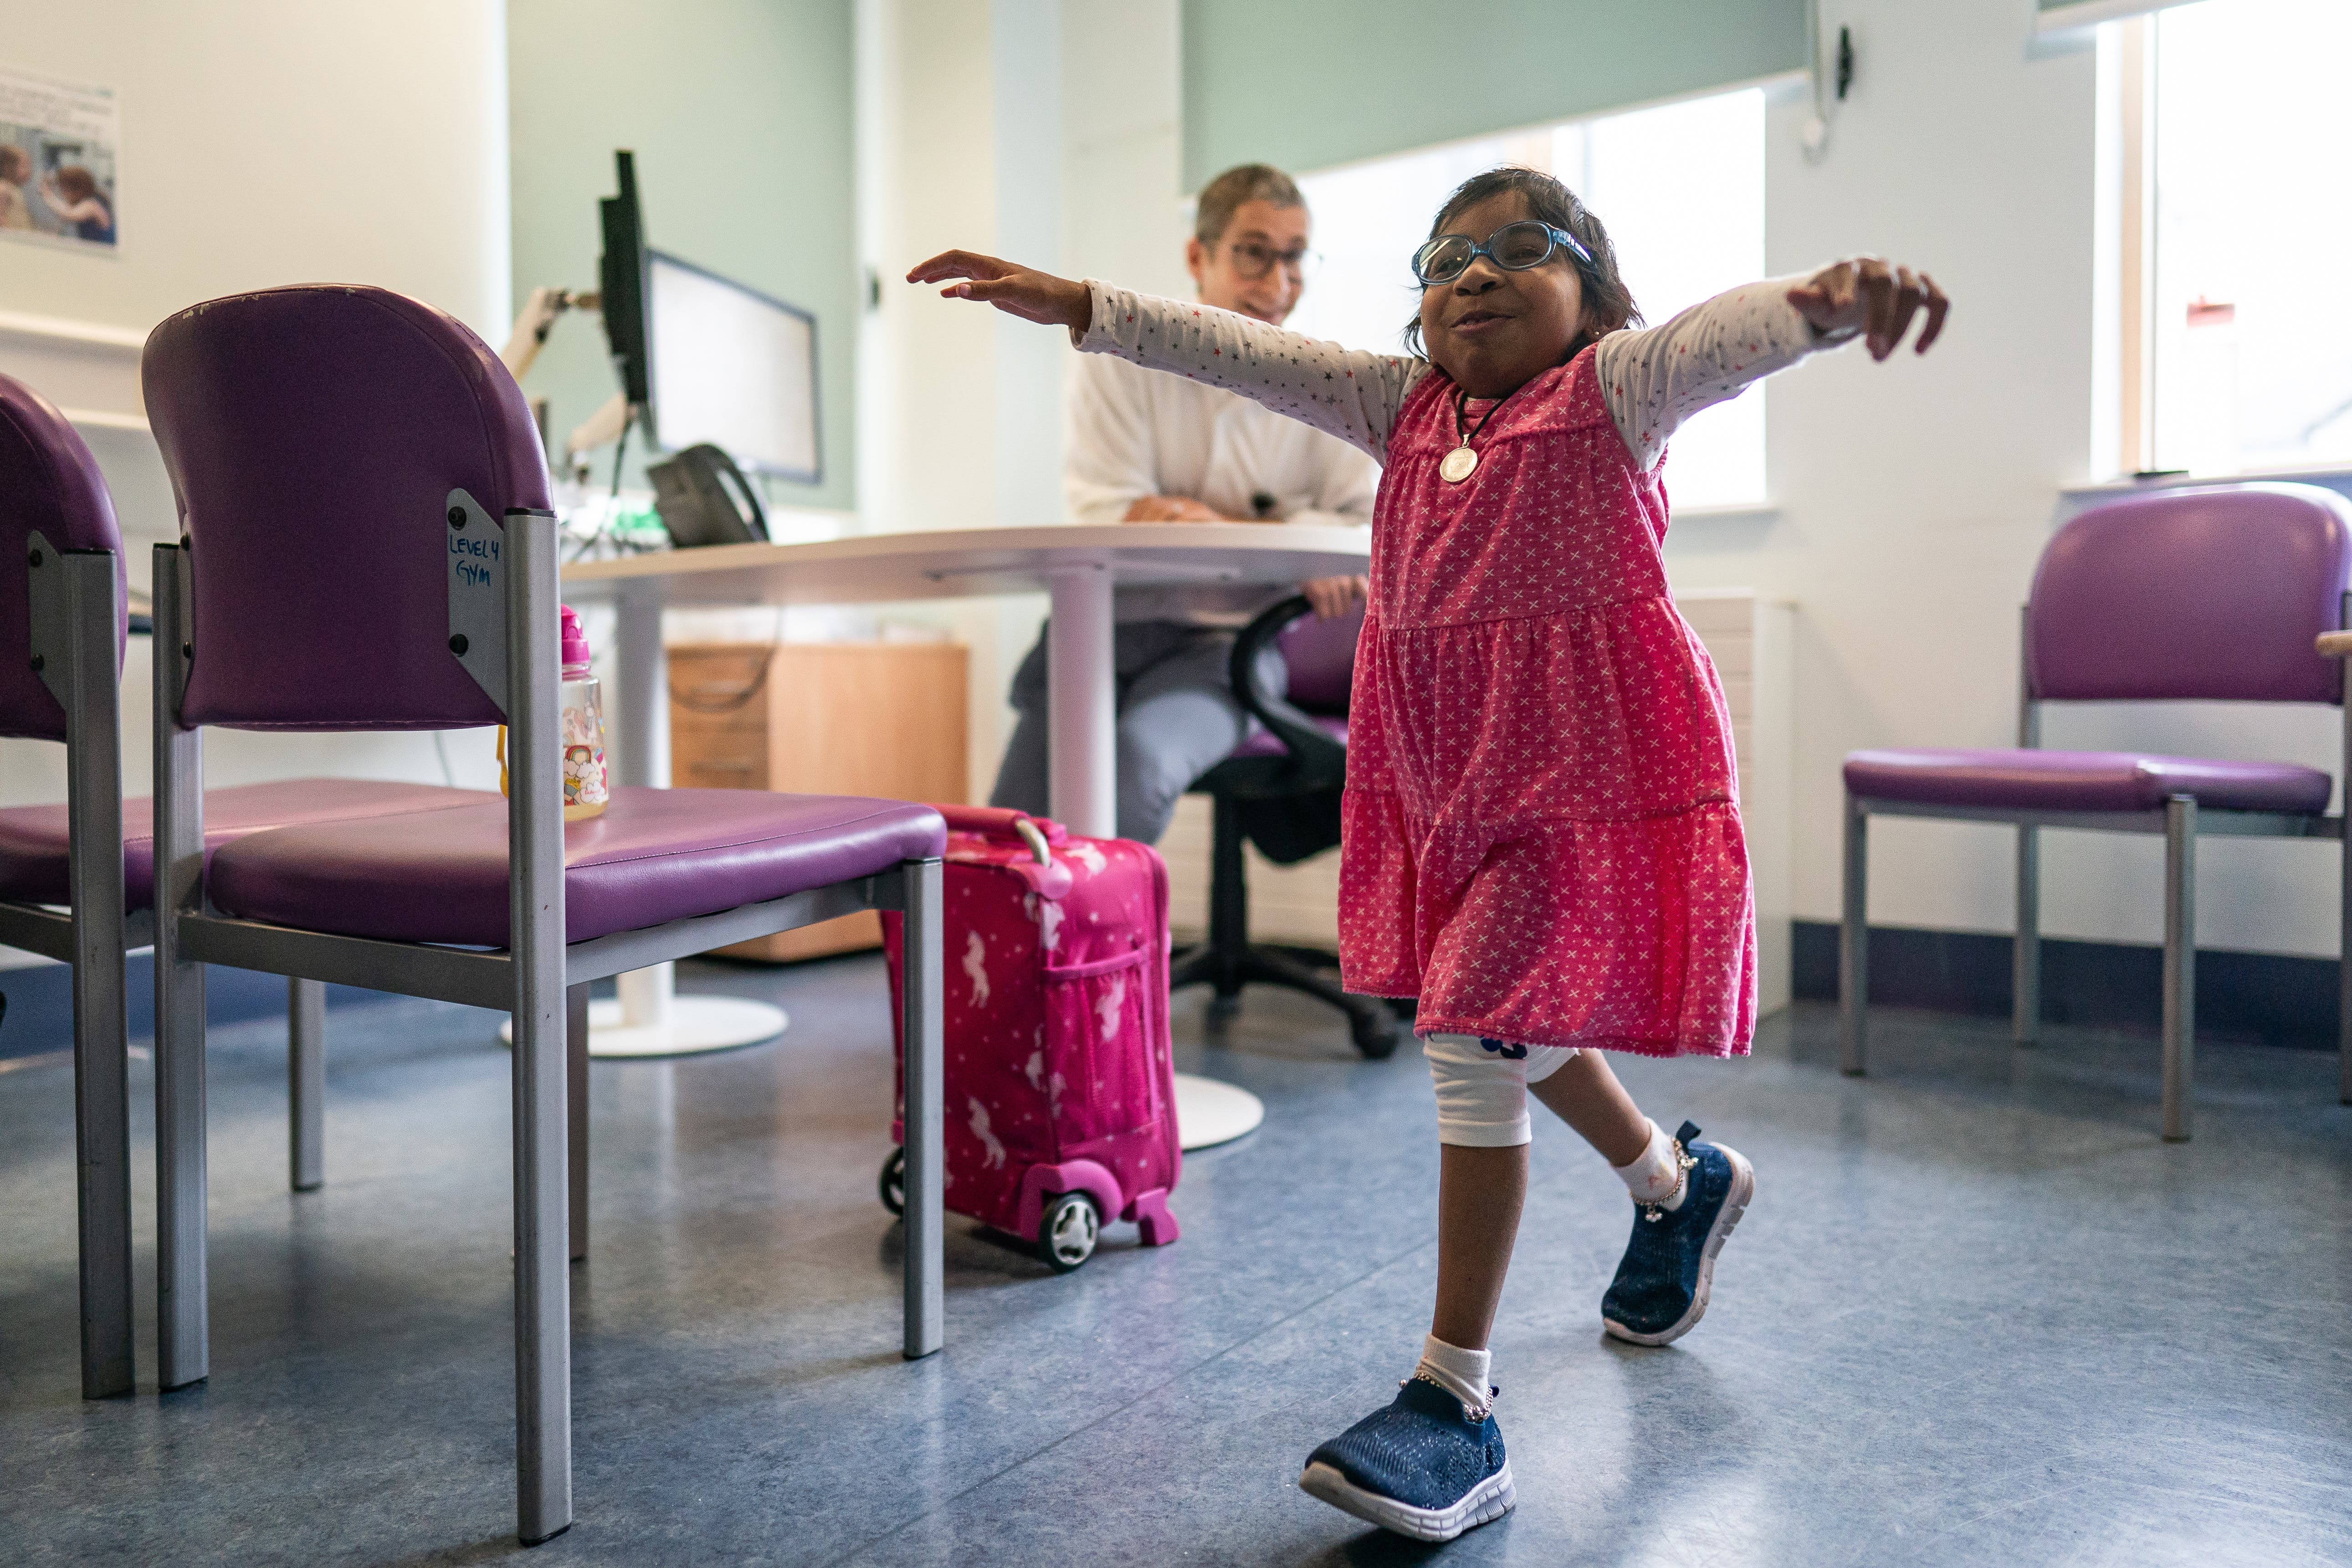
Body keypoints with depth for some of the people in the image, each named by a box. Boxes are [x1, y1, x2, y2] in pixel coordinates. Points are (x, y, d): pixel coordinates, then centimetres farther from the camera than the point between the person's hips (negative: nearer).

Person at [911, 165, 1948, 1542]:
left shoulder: (1617, 385, -4)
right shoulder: (1404, 404, 12)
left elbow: (1727, 334, -24)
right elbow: (1243, 353, 8)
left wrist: (1835, 294, -45)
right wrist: (1079, 306, 4)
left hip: (1590, 761, -7)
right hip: (1444, 766, 7)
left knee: (1478, 1028, -13)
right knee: (1513, 1020, 20)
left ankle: (1459, 1404, -2)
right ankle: (1682, 1183, 49)